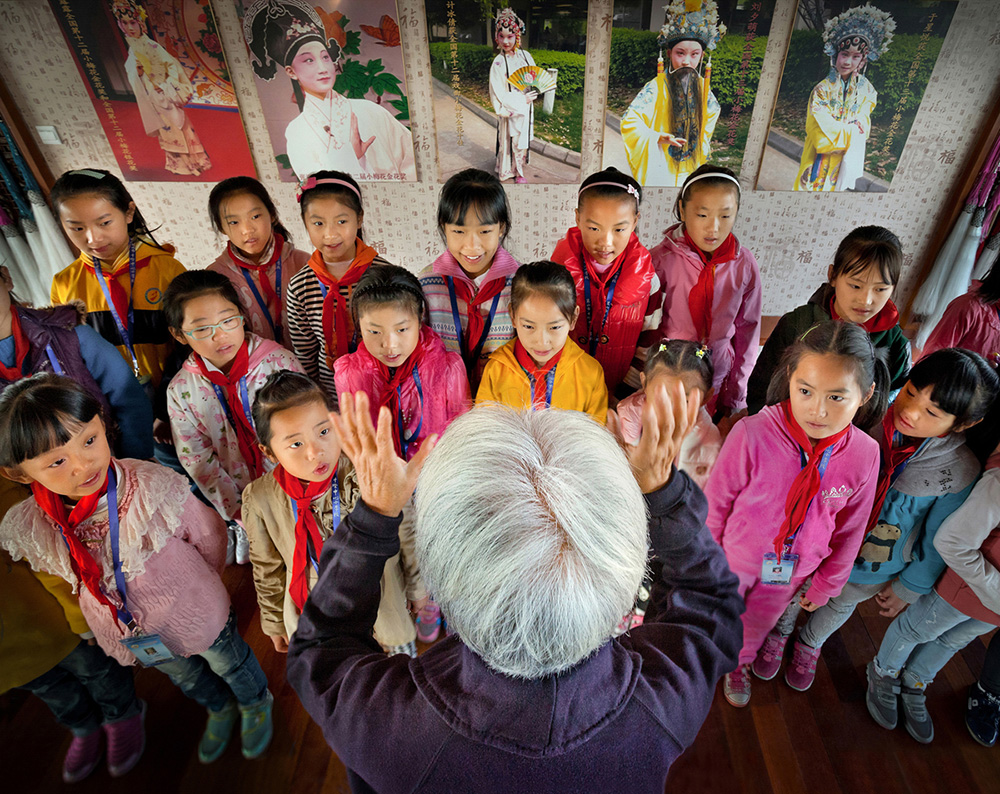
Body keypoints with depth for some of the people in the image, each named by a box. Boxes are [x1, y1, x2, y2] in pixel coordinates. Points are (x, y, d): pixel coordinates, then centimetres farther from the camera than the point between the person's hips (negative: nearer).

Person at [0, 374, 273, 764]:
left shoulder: (154, 487, -37)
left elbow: (210, 538, -18)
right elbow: (61, 575, -1)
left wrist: (192, 585, 1)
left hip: (195, 612, -3)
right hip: (127, 635, 4)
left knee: (230, 663, 26)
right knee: (186, 677, 32)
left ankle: (256, 704, 59)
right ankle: (220, 709, 65)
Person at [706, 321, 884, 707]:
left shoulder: (865, 455, -22)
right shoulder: (752, 434, -34)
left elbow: (849, 530, -4)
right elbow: (715, 502, -18)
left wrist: (825, 585, 8)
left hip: (791, 573, 3)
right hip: (732, 560, -3)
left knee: (758, 623, 31)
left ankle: (738, 664, 63)